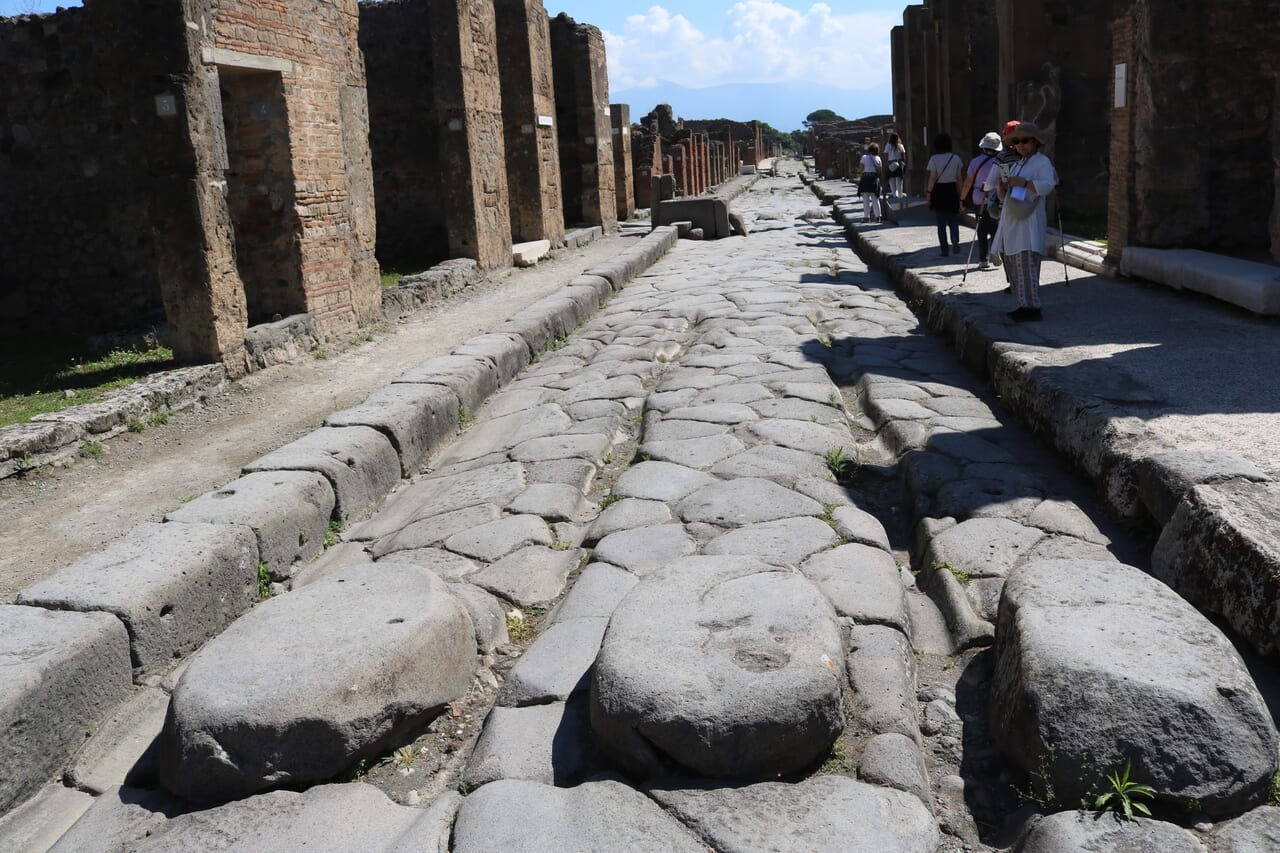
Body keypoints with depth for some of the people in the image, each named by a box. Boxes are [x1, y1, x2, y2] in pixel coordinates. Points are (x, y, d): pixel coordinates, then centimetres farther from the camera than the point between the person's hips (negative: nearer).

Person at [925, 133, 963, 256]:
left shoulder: (934, 159, -7)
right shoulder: (956, 158, 1)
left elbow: (932, 178, -8)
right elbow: (958, 178, 4)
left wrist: (928, 192, 0)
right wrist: (959, 192, 13)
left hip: (938, 191, -2)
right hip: (952, 190, 2)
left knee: (941, 223, 6)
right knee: (953, 220, 9)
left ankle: (944, 249, 6)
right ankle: (955, 240, -19)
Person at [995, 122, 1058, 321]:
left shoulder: (1042, 162, -1)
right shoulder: (1016, 166, 24)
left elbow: (1048, 185, -18)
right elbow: (1003, 196, 23)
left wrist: (1023, 183, -22)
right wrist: (1002, 186, 1)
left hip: (1029, 221, -8)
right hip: (1011, 221, 9)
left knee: (1026, 264, -15)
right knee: (1013, 265, 6)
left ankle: (1033, 308, -16)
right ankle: (1023, 305, 12)